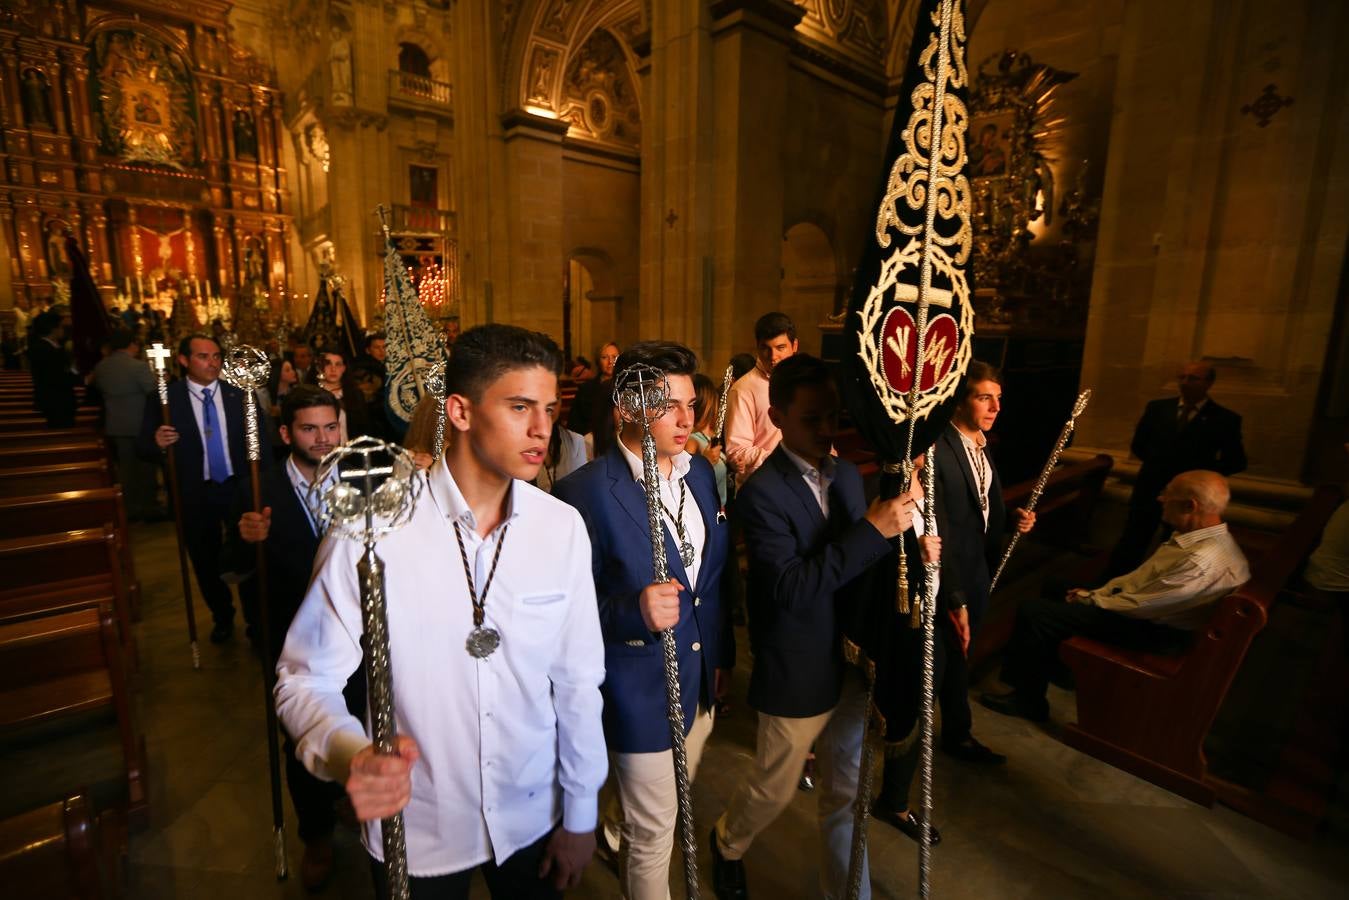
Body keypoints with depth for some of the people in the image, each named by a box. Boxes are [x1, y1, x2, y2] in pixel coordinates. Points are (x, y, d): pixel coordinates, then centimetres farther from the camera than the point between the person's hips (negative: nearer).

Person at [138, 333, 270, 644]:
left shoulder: (241, 396, -5)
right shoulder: (164, 398, -7)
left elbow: (262, 444, -5)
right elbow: (144, 447, -4)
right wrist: (157, 443, -28)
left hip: (240, 489, 0)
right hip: (195, 495, 1)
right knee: (206, 561, 18)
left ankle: (255, 619, 30)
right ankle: (222, 617, 42)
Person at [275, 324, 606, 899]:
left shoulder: (562, 528, -12)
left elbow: (577, 681, -6)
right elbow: (305, 680, -11)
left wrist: (580, 816, 1)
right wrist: (350, 755, -31)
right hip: (414, 834, -2)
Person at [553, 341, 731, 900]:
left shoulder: (700, 472, 0)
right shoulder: (585, 492, -23)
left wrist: (721, 654, 13)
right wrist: (635, 612, -34)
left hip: (700, 686, 7)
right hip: (641, 695, -6)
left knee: (664, 817, 28)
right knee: (653, 837, 16)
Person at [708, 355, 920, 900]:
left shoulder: (847, 475, 1)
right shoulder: (762, 492, -21)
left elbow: (853, 565, 9)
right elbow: (792, 586, -29)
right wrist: (872, 531, -32)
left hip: (852, 664, 6)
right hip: (797, 673, -5)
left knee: (846, 793, 22)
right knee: (775, 789, 18)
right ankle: (728, 843, 50)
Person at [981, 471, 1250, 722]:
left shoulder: (1203, 560, -31)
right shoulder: (1203, 535, 0)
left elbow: (1139, 605, -25)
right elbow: (1142, 576, 9)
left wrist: (1089, 600, -9)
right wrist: (1097, 593, 3)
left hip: (1154, 629, -10)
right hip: (1145, 604, 10)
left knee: (1033, 613, -14)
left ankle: (1029, 700, 4)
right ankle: (1058, 666, 25)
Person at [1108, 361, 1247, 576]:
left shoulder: (1225, 419, -4)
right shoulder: (1158, 408, 3)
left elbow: (1236, 462, -1)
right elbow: (1137, 445, 10)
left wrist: (1201, 472, -7)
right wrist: (1158, 464, 2)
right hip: (1149, 489, 1)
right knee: (1130, 545, 7)